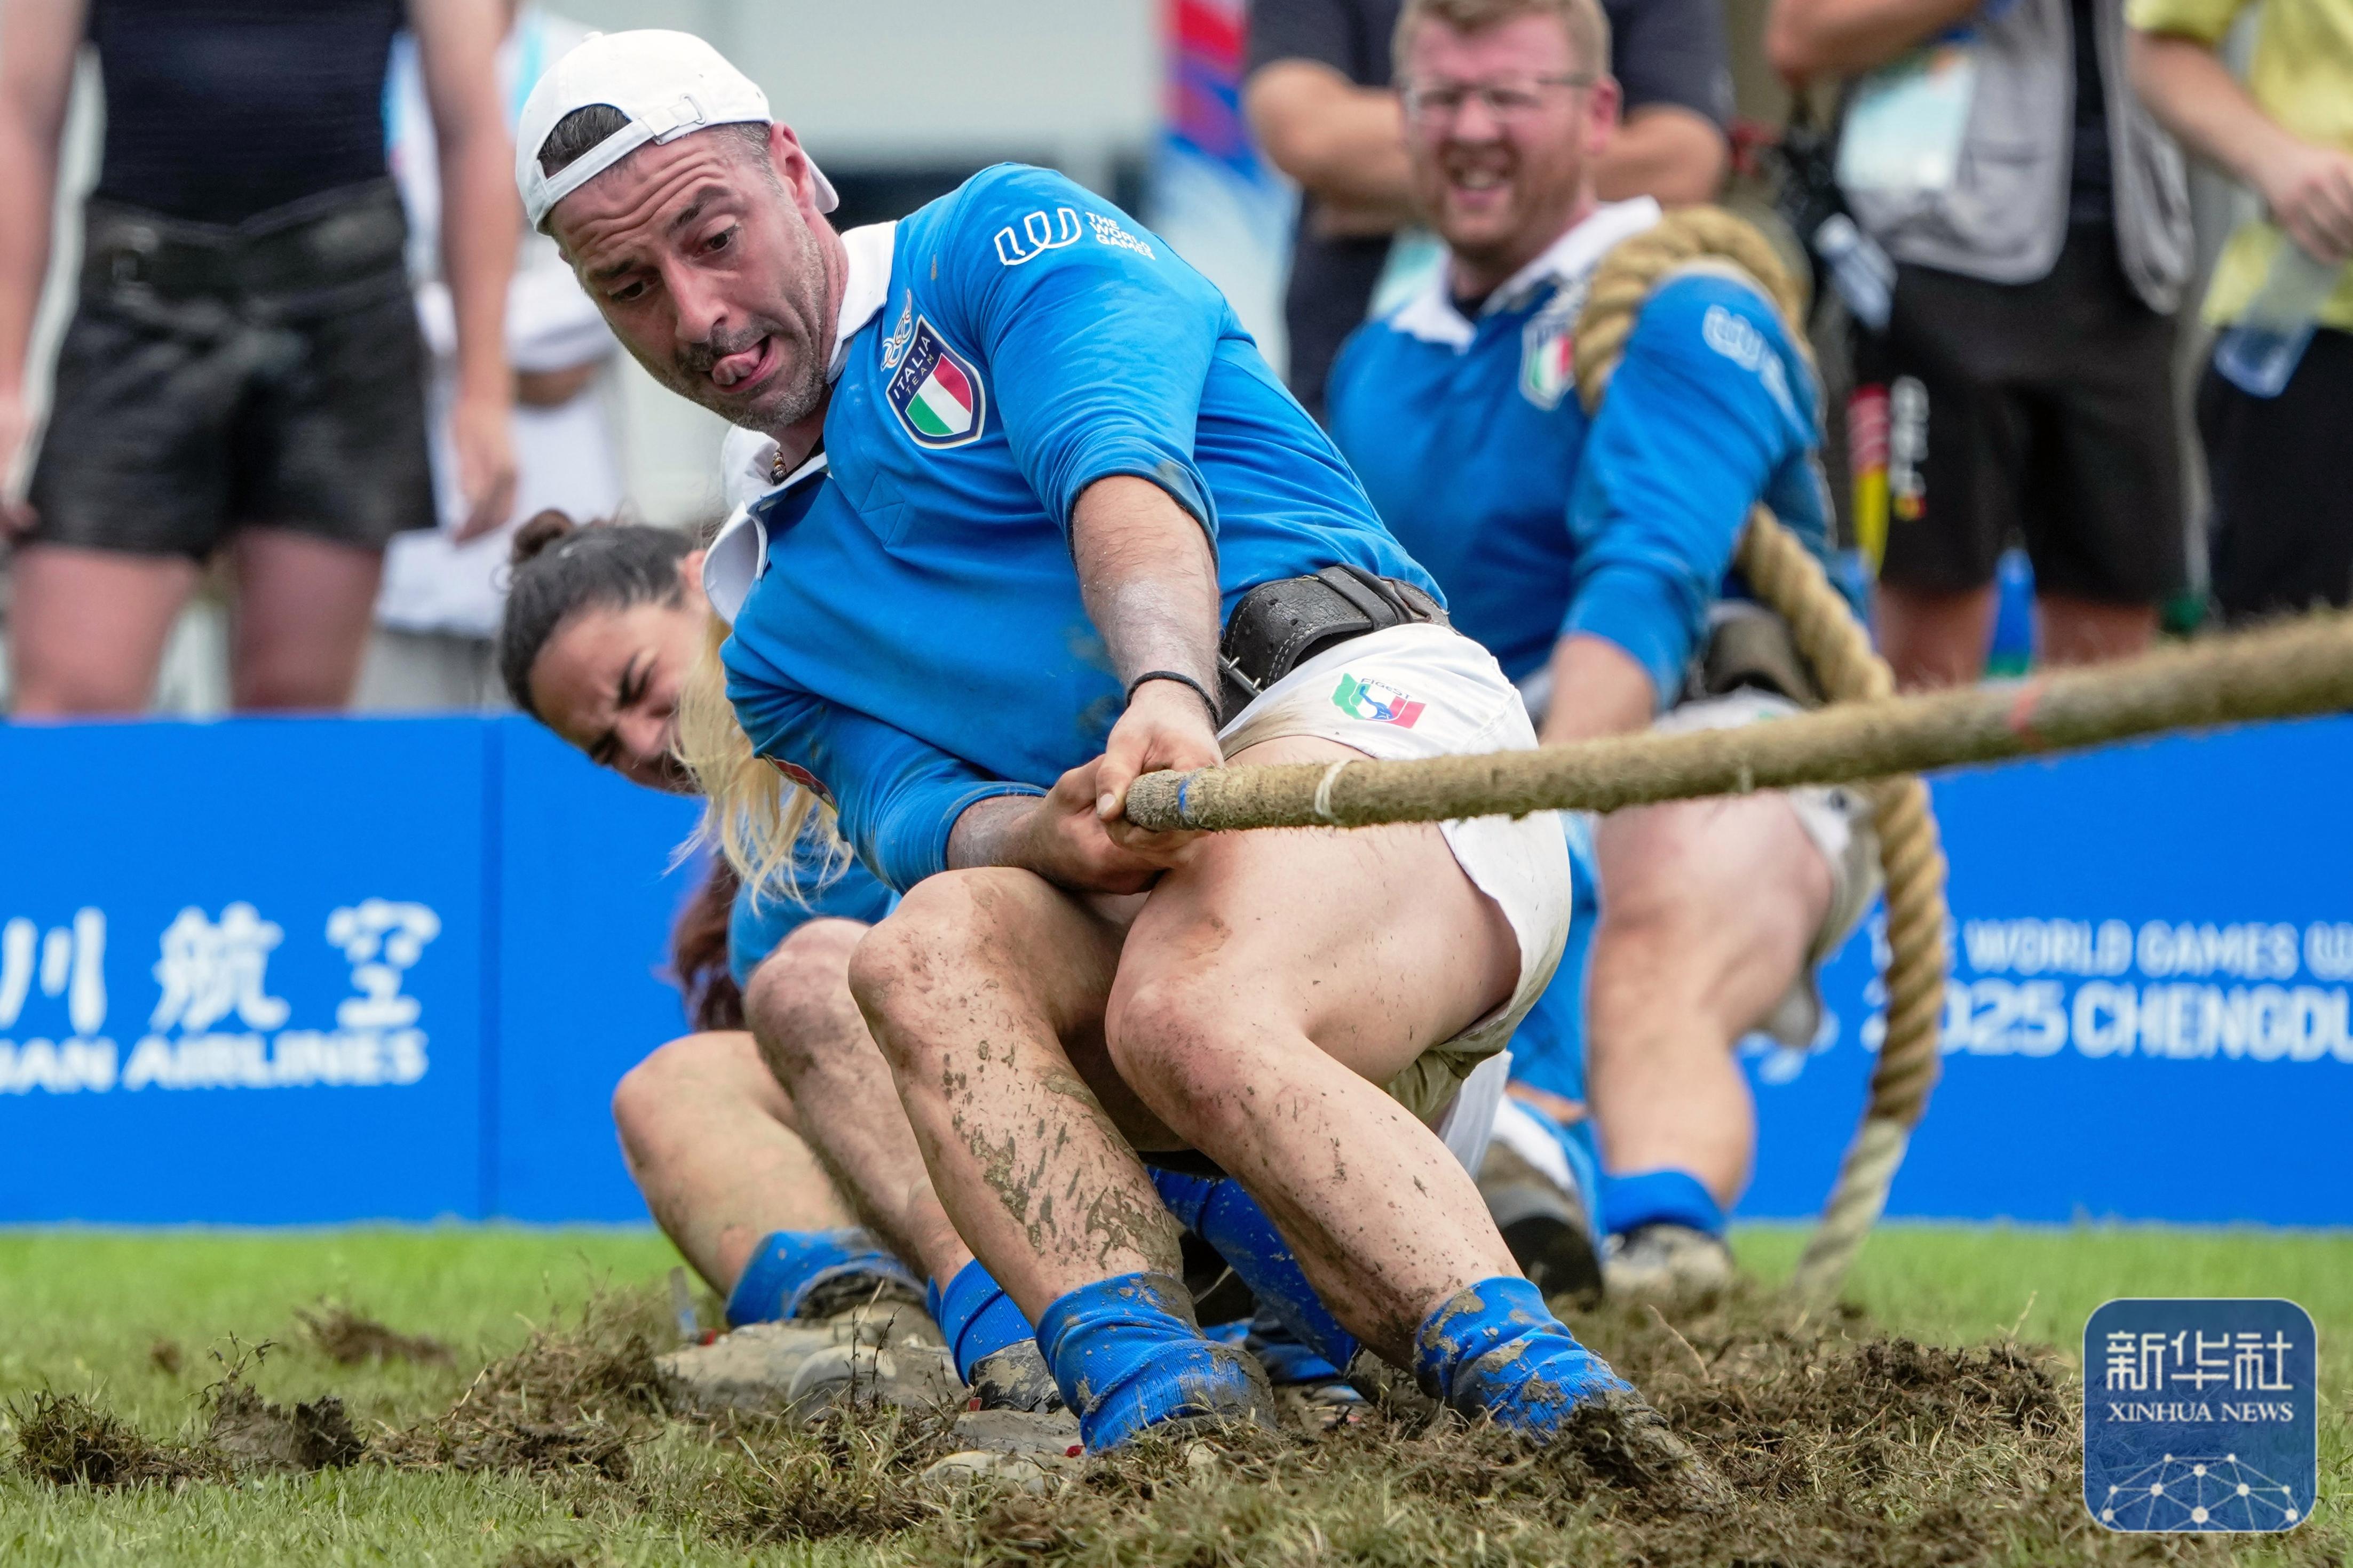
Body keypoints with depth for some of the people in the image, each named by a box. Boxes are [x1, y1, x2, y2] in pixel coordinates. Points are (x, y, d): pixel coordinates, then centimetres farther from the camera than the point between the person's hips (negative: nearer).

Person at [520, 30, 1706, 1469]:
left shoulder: (998, 243, 14)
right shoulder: (776, 643, 29)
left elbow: (1121, 461, -8)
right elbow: (922, 821, 9)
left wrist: (1166, 688, -30)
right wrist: (1054, 834, -17)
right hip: (1123, 893, 5)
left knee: (1191, 1014, -37)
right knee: (928, 949, -28)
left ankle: (1539, 1390, -52)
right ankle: (1152, 1386, -47)